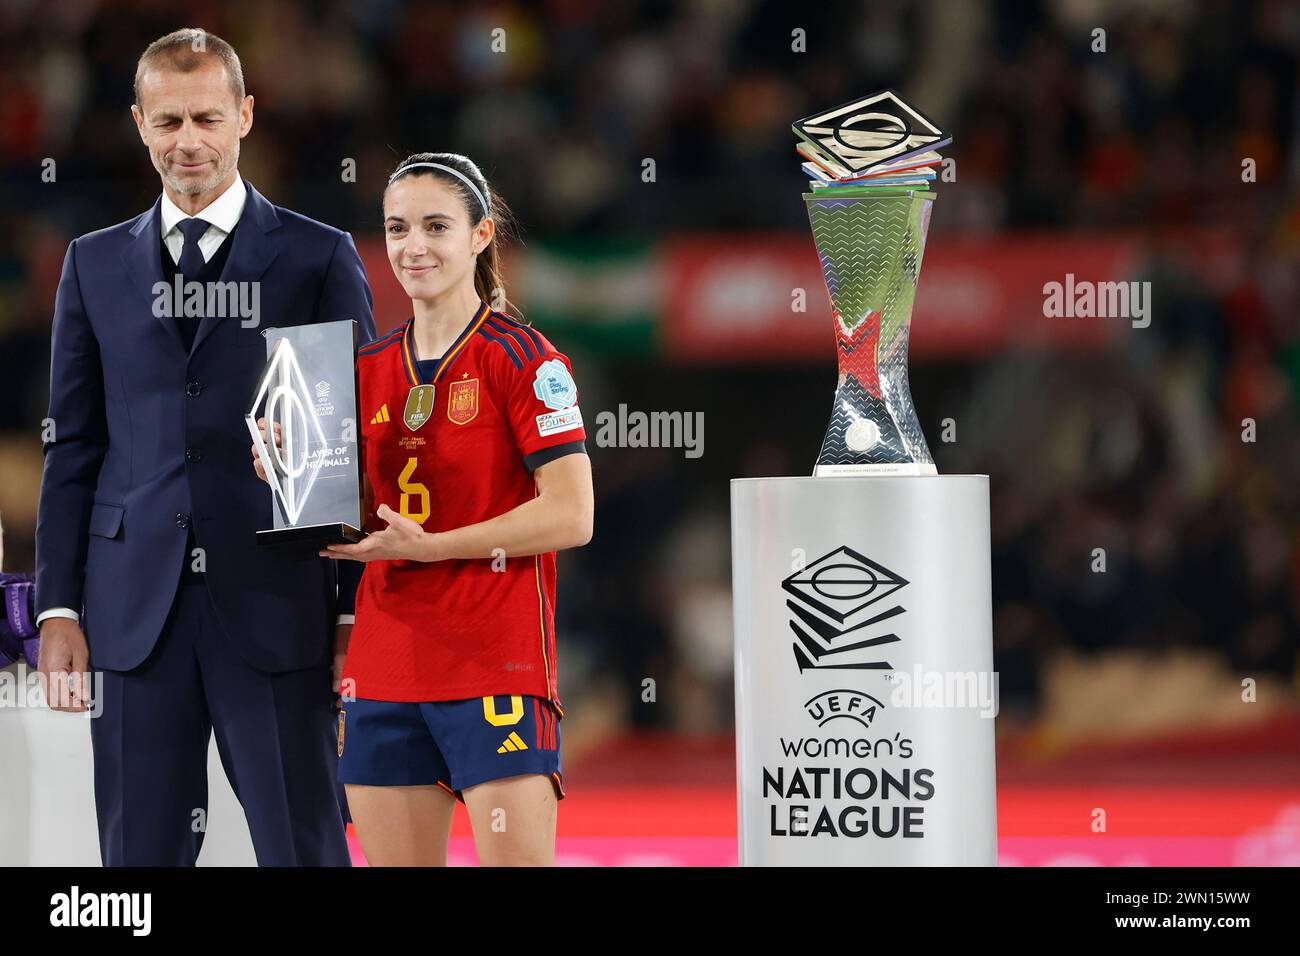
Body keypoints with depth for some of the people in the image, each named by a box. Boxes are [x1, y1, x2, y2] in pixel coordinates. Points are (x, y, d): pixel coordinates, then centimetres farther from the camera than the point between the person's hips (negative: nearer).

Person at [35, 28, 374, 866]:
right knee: (140, 849, 3)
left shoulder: (320, 260, 5)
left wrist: (358, 611, -2)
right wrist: (59, 607, 5)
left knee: (304, 846, -2)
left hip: (274, 607, -2)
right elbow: (73, 448, 12)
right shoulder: (97, 265, 13)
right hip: (135, 606, 3)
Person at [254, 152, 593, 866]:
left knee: (516, 860, -12)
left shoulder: (520, 359, -4)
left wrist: (429, 545, -15)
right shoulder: (369, 370, 14)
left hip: (496, 666, -6)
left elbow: (571, 516, -12)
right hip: (384, 667, 6)